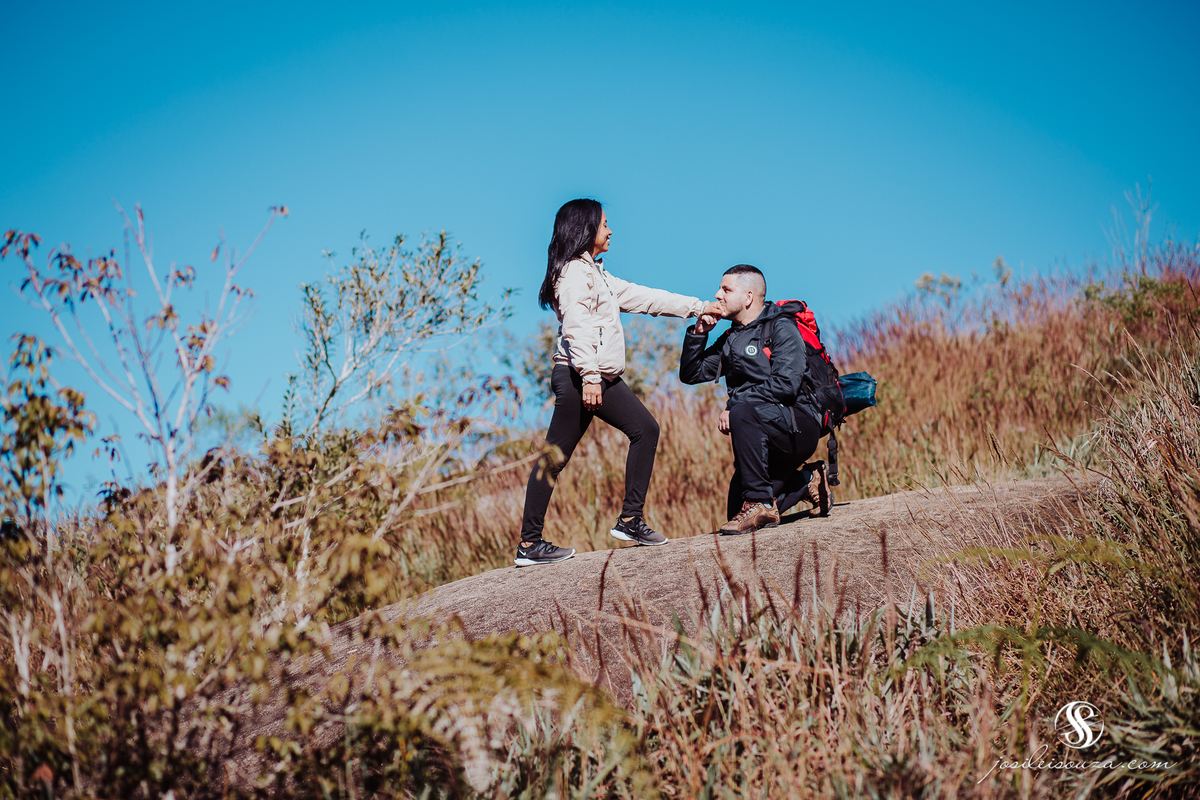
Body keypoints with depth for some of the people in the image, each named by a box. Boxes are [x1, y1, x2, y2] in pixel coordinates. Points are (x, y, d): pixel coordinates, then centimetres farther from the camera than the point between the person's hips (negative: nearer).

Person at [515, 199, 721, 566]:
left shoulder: (596, 273, 23)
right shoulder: (574, 271, -8)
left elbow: (642, 298, 27)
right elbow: (576, 325, -20)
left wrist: (697, 307, 27)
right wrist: (589, 375, -28)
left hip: (602, 378, 10)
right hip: (578, 377, -10)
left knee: (645, 430, 8)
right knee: (554, 459, -8)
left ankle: (630, 520, 10)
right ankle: (529, 545, -6)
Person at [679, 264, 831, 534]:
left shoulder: (781, 328, -6)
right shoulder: (731, 339, 18)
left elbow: (785, 384, -20)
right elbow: (690, 374, 17)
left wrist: (732, 408, -22)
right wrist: (698, 333, 2)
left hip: (799, 427, -8)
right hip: (767, 440, 8)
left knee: (743, 413, -35)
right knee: (737, 510, -4)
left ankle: (760, 503, -30)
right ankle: (806, 481, 18)